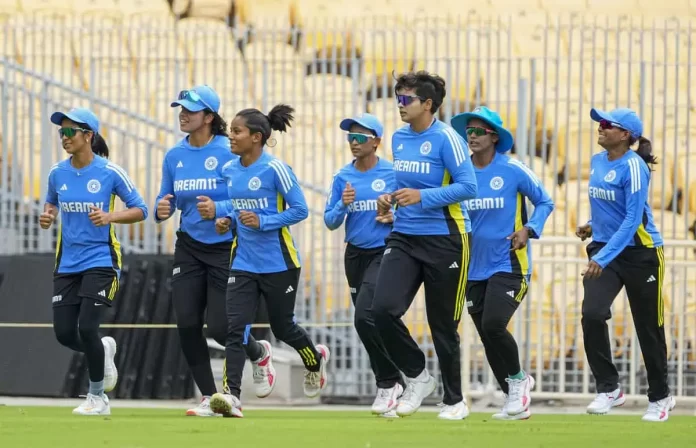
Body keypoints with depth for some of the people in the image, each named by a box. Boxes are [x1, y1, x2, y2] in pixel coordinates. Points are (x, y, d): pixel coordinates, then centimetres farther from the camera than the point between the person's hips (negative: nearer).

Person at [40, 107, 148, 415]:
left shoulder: (110, 173, -10)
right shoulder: (57, 173, 3)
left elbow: (140, 210, -4)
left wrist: (109, 217, -21)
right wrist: (48, 216, -2)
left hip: (100, 260, -5)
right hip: (67, 262, 5)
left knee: (86, 329, -14)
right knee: (64, 333, 0)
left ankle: (97, 397, 6)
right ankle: (103, 350, 34)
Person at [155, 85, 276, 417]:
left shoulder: (228, 153, -11)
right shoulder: (174, 156, 5)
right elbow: (166, 201, 11)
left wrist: (218, 210, -27)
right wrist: (162, 210, -12)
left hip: (225, 249, -5)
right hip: (189, 249, 5)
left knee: (219, 327, -6)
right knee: (187, 325, -4)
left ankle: (259, 353, 28)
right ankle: (209, 398, 8)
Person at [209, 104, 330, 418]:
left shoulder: (275, 169, -14)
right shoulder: (229, 171, 5)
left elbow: (299, 209, -12)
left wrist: (262, 221, -22)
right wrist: (225, 218, 1)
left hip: (278, 263, -5)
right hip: (243, 262, 5)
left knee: (282, 327, 12)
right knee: (235, 327, -12)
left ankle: (315, 360, 45)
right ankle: (231, 396, -19)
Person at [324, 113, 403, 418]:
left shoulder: (394, 174, -5)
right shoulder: (342, 178, 5)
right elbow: (330, 222, 4)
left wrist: (395, 217, -16)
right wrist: (343, 205, -15)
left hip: (384, 253, -5)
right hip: (355, 255, 5)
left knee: (365, 316, -21)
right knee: (367, 323, 9)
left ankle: (388, 382, -7)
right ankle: (390, 386, 23)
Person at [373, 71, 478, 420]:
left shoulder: (445, 139, -12)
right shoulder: (399, 138, 9)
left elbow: (468, 186, -17)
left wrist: (422, 197, -24)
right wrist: (390, 198, 3)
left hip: (443, 240, -6)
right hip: (403, 237, 6)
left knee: (443, 325, 3)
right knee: (383, 309, -12)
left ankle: (454, 400, 20)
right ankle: (417, 378, 8)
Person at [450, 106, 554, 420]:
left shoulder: (513, 170, -7)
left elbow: (545, 202, 3)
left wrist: (529, 229, -12)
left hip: (509, 265, -5)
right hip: (475, 269, 5)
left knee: (493, 325, -21)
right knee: (487, 338, 7)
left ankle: (517, 379, 6)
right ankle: (516, 398, 23)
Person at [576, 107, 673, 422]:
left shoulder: (633, 167, -18)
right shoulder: (597, 162, 5)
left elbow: (632, 219, -24)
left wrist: (603, 258, -30)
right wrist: (594, 227, 6)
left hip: (639, 254, -6)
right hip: (604, 249, 6)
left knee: (648, 328, 6)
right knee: (592, 314, -16)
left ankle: (660, 397, 23)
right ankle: (608, 389, -6)